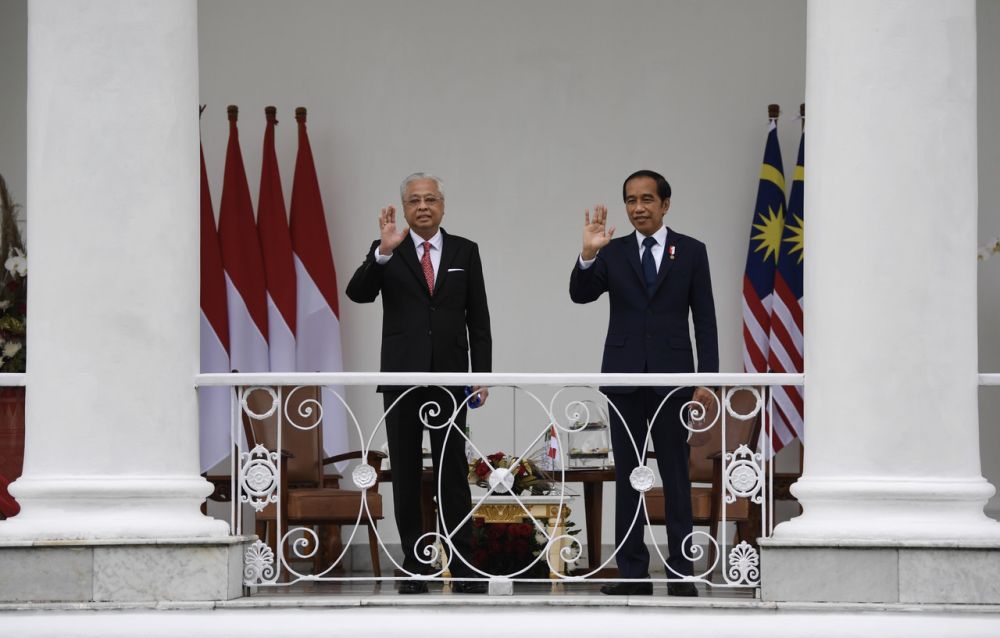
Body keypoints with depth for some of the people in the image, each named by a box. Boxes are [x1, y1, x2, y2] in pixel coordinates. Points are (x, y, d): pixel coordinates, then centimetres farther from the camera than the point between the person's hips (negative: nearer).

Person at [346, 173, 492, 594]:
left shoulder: (465, 252, 8)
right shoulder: (386, 252, 4)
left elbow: (478, 319, 7)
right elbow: (358, 293, -13)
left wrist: (482, 374, -1)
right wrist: (384, 251, -27)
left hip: (449, 377, 0)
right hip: (401, 377, 0)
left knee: (453, 473, -2)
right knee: (405, 475, 3)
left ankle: (463, 568, 0)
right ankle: (413, 569, 8)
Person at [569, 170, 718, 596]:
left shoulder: (691, 252, 3)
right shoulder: (612, 253, 6)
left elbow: (705, 320, 2)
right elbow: (580, 294, -8)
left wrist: (707, 378, -5)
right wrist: (587, 254, -25)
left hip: (671, 377, -2)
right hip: (624, 377, 2)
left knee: (676, 477, 2)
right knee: (627, 477, 5)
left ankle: (681, 572, 6)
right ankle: (633, 572, 9)